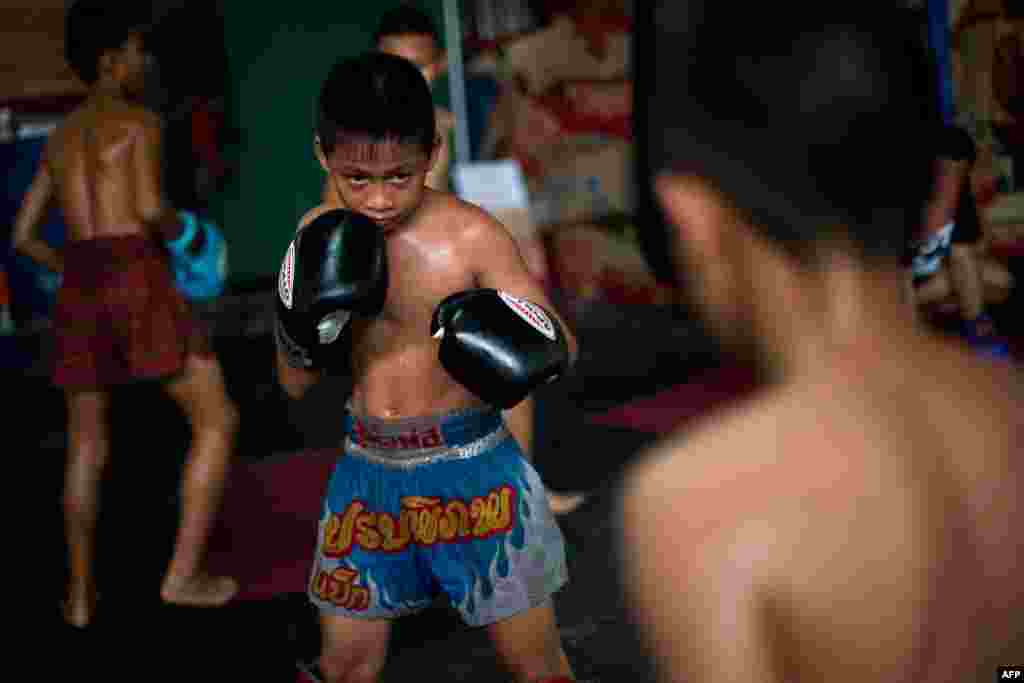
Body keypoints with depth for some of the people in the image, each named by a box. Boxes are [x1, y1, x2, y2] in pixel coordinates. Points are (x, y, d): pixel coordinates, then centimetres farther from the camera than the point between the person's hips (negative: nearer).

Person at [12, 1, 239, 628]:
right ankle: (184, 574, -3)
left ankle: (81, 595, 23)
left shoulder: (60, 138, 21)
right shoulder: (138, 121, 2)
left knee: (88, 444, 18)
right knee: (217, 420, 2)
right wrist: (185, 239, 5)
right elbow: (151, 207, -15)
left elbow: (23, 236, 19)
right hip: (137, 278, -7)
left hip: (79, 287, 7)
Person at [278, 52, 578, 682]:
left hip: (469, 467, -3)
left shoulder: (472, 235, -15)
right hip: (368, 471, 4)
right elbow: (296, 384, 3)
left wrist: (541, 353, -31)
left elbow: (565, 347, -8)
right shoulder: (323, 238, -3)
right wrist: (304, 328, -18)